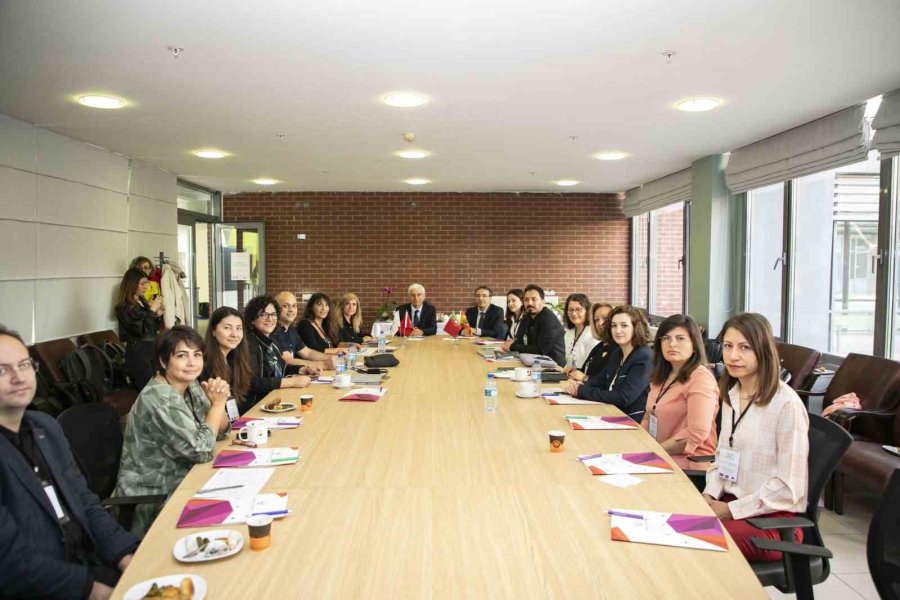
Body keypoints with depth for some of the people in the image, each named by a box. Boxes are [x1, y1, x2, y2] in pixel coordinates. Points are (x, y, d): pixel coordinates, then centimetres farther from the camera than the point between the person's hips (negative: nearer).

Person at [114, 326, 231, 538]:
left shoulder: (190, 386, -1)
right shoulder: (160, 400, -24)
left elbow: (220, 430, 3)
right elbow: (201, 451, -24)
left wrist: (217, 401, -15)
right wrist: (218, 403, -17)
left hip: (179, 481, 7)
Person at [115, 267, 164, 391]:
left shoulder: (143, 302, 10)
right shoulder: (125, 308, -12)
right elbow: (142, 330, -20)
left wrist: (158, 315, 1)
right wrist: (152, 310, -16)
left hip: (151, 349, 8)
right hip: (137, 352, -8)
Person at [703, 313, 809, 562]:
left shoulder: (786, 404, -16)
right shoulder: (730, 395, 7)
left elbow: (789, 487, -16)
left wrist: (731, 510, -14)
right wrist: (709, 495, -2)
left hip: (773, 518, -6)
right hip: (730, 503, 7)